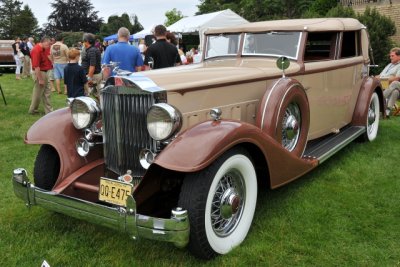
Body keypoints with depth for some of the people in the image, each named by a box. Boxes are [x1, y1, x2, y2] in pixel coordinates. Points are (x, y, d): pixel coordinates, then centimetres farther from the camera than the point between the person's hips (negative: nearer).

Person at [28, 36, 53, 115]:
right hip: (39, 73, -10)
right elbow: (36, 67, -25)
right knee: (38, 93, 4)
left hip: (44, 72, 10)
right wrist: (40, 79, -23)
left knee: (46, 93, 12)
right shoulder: (37, 50, -23)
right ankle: (32, 110, 19)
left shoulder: (42, 48, 5)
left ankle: (49, 111, 18)